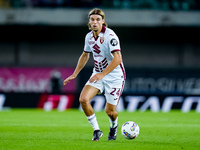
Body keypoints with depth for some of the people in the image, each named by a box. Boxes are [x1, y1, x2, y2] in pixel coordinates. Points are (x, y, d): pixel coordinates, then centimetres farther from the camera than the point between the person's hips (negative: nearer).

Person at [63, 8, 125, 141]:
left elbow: (117, 59, -29)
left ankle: (114, 126, 34)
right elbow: (85, 55, 21)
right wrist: (74, 74, 19)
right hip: (98, 74, 6)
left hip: (115, 76, -6)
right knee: (83, 99, -16)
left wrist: (102, 74, -37)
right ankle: (96, 130, 0)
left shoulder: (110, 35, -21)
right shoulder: (89, 36, 2)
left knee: (109, 111, -4)